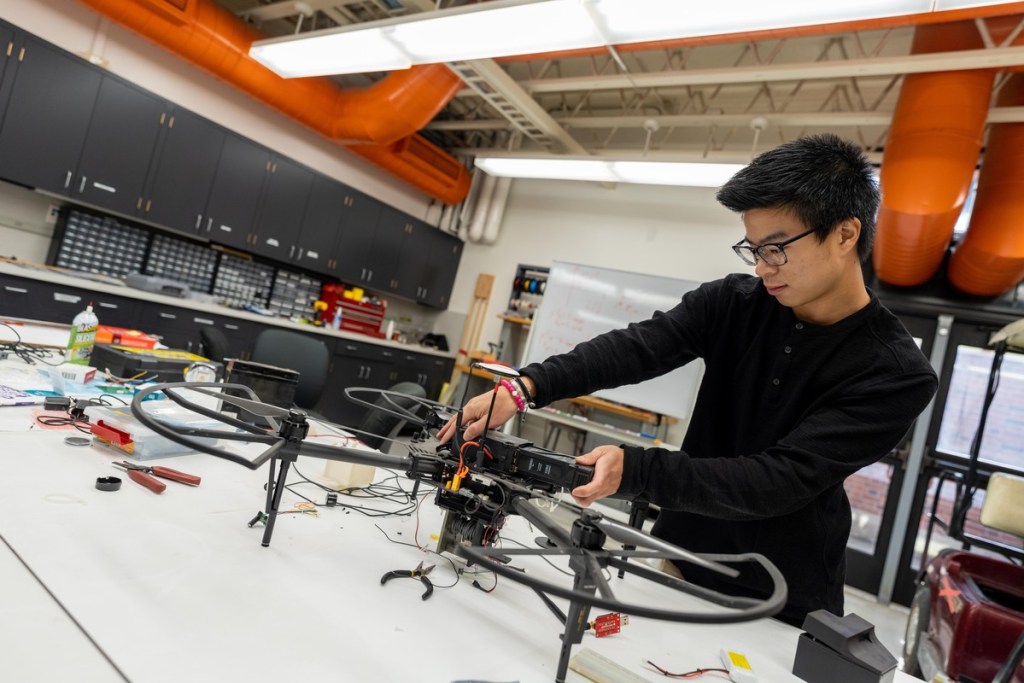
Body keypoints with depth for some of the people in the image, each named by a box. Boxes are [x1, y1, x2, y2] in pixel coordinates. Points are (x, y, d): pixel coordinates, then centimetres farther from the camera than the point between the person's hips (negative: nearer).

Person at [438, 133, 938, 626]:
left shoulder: (898, 375, -18)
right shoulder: (731, 303, -8)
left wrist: (634, 471, -38)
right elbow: (634, 348, -21)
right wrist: (524, 388, -36)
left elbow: (783, 479, -27)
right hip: (676, 561, 3)